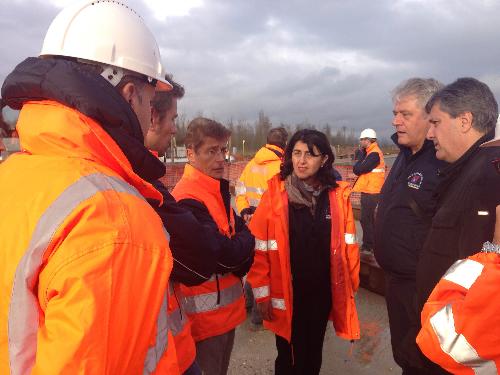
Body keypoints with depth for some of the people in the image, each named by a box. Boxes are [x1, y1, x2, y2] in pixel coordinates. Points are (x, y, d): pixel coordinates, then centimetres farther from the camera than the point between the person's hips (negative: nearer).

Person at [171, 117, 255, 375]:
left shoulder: (219, 190, 5)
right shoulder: (188, 201, -23)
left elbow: (237, 236, 8)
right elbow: (227, 254, -25)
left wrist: (239, 263, -12)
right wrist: (247, 238, -6)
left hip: (226, 306, 8)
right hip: (206, 312, -8)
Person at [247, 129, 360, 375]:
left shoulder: (338, 195, -6)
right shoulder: (275, 193, -14)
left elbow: (348, 244, 1)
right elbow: (260, 248, -11)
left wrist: (350, 286, 4)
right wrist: (262, 293, -9)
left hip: (323, 293, 3)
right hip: (286, 294, -2)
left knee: (313, 352, 23)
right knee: (288, 354, 17)